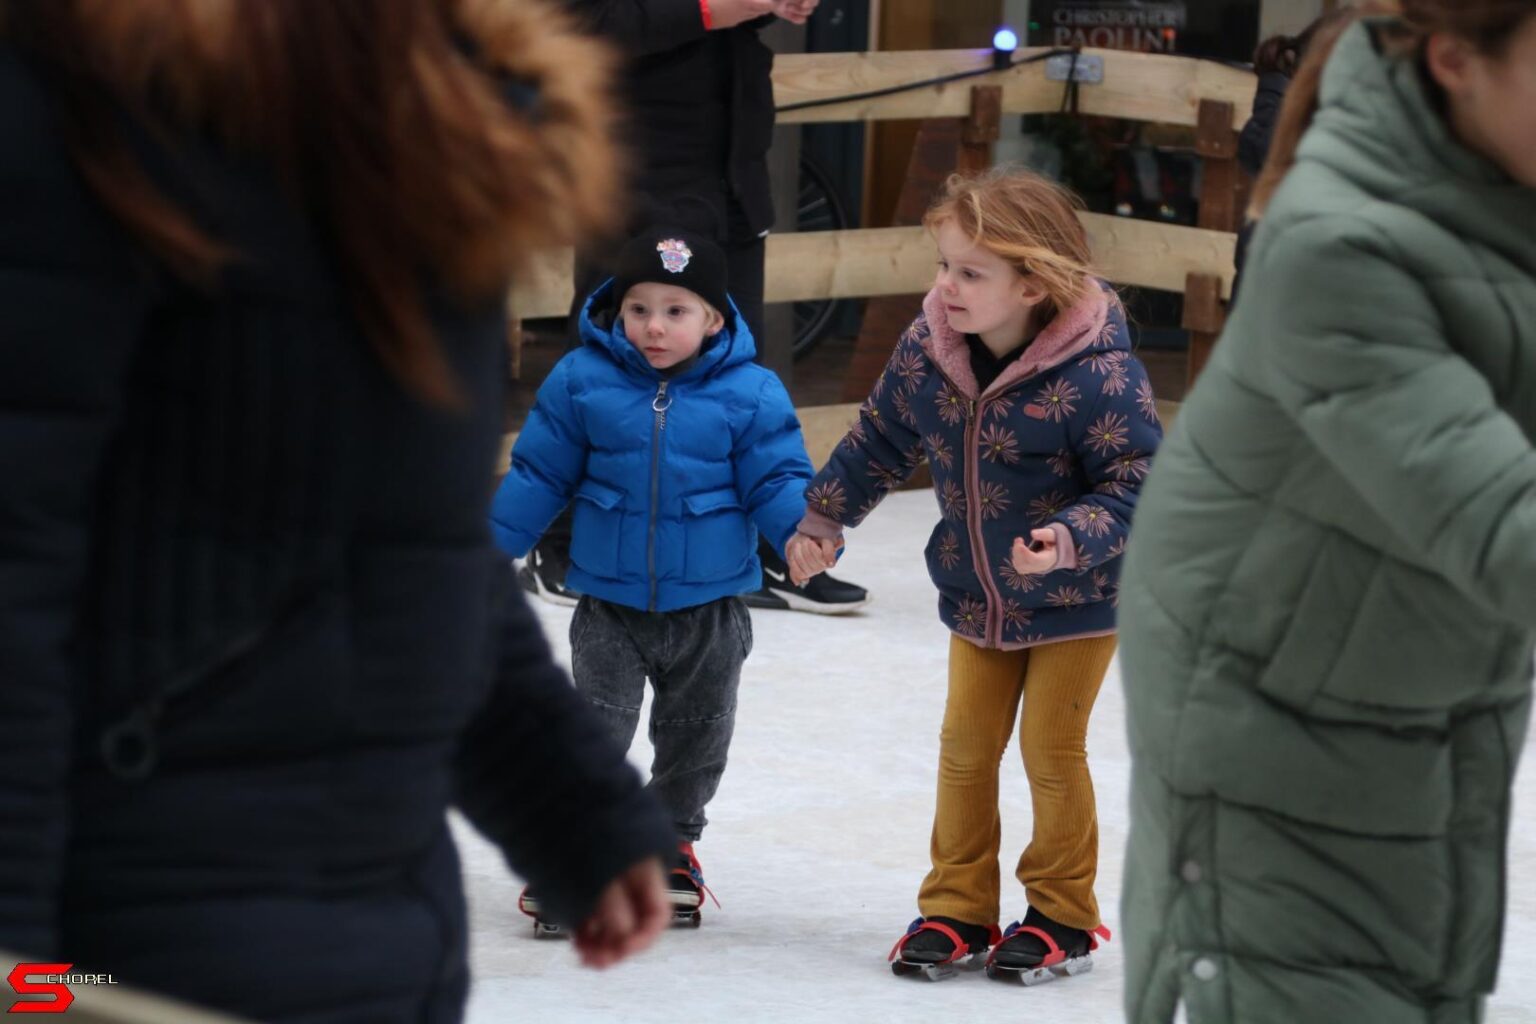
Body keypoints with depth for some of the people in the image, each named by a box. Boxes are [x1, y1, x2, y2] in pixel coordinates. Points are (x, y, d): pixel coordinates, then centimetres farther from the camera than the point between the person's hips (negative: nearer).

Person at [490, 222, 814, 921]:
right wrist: (486, 544, 0)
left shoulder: (750, 393, -10)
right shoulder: (582, 381, -7)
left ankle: (673, 843, 35)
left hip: (708, 608, 1)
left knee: (696, 734, 16)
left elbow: (775, 482, -7)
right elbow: (538, 476, 1)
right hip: (609, 605, -1)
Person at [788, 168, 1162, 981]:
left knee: (1052, 753, 3)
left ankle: (1062, 914, 21)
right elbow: (880, 438, 5)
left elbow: (1138, 485, -25)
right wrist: (821, 518, 10)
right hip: (976, 598, 5)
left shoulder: (1097, 376, -30)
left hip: (1077, 600, -5)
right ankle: (957, 908, 24)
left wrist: (1071, 539, -40)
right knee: (965, 747, 10)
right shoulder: (925, 350, -13)